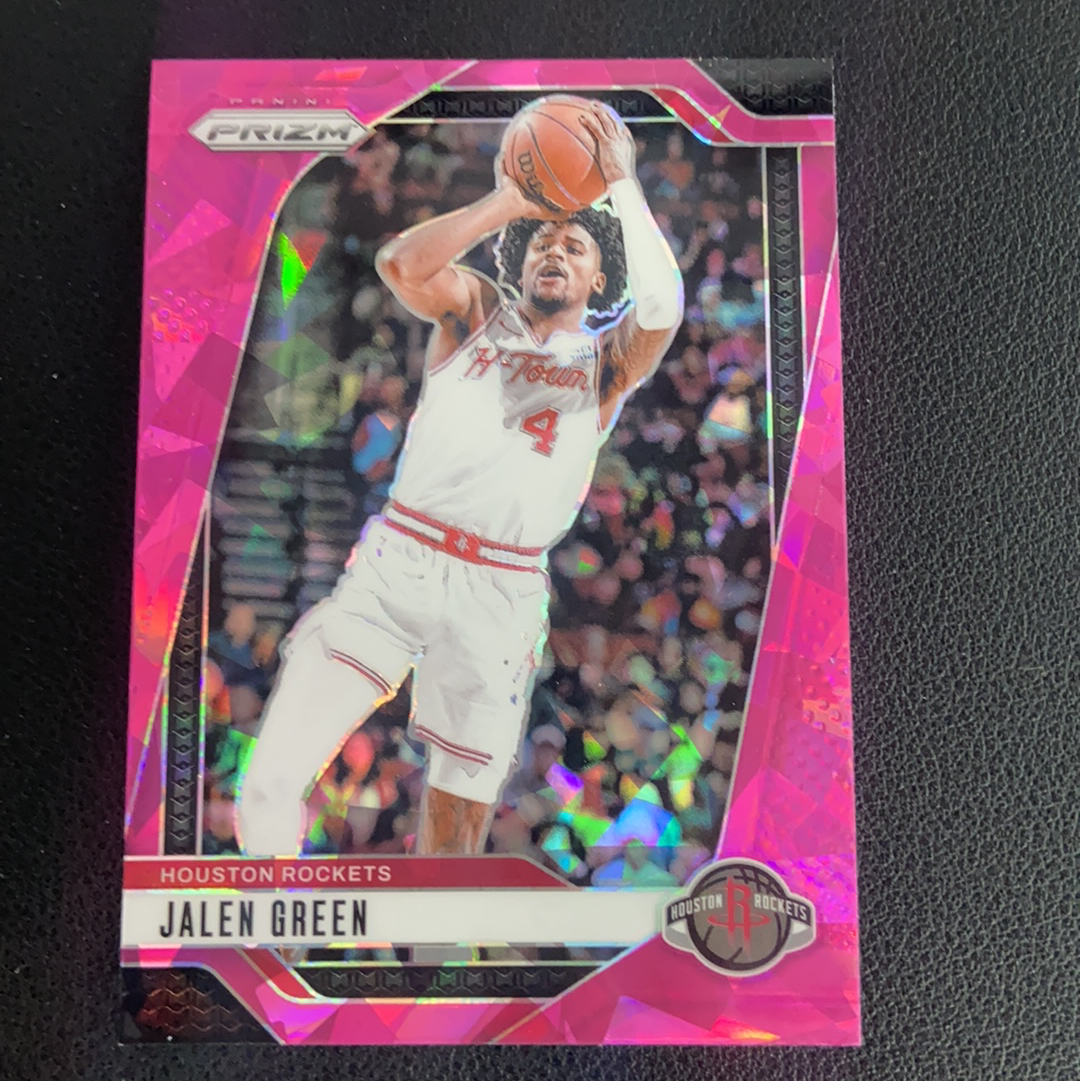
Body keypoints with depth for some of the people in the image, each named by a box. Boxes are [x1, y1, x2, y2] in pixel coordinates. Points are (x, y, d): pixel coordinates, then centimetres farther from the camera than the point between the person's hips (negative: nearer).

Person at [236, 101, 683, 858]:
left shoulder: (606, 360, 12)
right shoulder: (475, 310, 14)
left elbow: (664, 307, -10)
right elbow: (402, 263, -6)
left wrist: (623, 186, -6)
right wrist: (507, 203, -6)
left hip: (502, 591, 0)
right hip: (395, 560, 0)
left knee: (458, 819, 8)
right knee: (269, 787, -11)